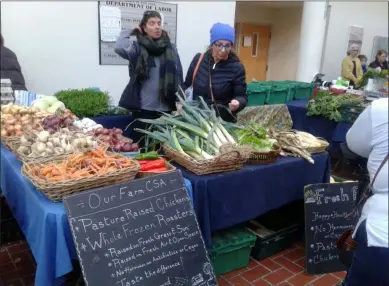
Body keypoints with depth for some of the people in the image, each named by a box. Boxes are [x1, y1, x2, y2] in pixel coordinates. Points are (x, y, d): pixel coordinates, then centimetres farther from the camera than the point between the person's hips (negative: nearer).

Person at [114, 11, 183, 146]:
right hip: (143, 109, -3)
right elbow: (120, 48, -23)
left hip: (166, 108, 3)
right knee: (141, 146, 3)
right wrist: (130, 32, -5)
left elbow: (178, 77, 10)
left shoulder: (171, 48, 8)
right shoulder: (138, 47, -2)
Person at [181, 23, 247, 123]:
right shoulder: (198, 59, -2)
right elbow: (186, 84, 9)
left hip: (224, 121, -2)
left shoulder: (237, 67, -10)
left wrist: (237, 103, -29)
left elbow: (242, 97, -7)